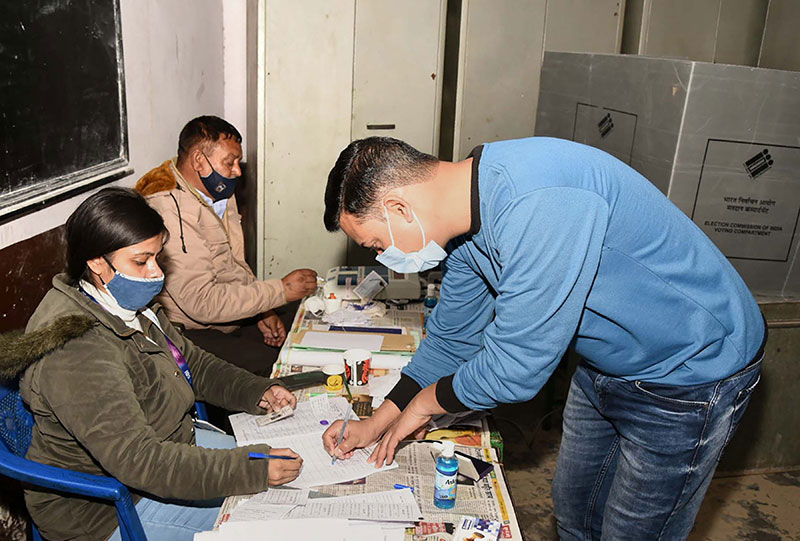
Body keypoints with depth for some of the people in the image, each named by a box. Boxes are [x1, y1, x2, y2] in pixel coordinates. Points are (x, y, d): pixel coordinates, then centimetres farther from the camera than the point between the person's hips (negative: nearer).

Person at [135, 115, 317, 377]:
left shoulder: (219, 195, 8)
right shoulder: (168, 211, -25)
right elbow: (201, 302, -28)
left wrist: (263, 310, 0)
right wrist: (281, 291, -22)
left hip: (231, 316, 9)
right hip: (190, 333, -9)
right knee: (272, 365, -24)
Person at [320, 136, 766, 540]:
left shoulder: (537, 207, -37)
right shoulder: (469, 213, -6)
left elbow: (515, 367, -31)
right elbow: (453, 336, 6)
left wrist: (426, 401, -11)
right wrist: (377, 424, 6)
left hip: (694, 372, -7)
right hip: (608, 360, 8)